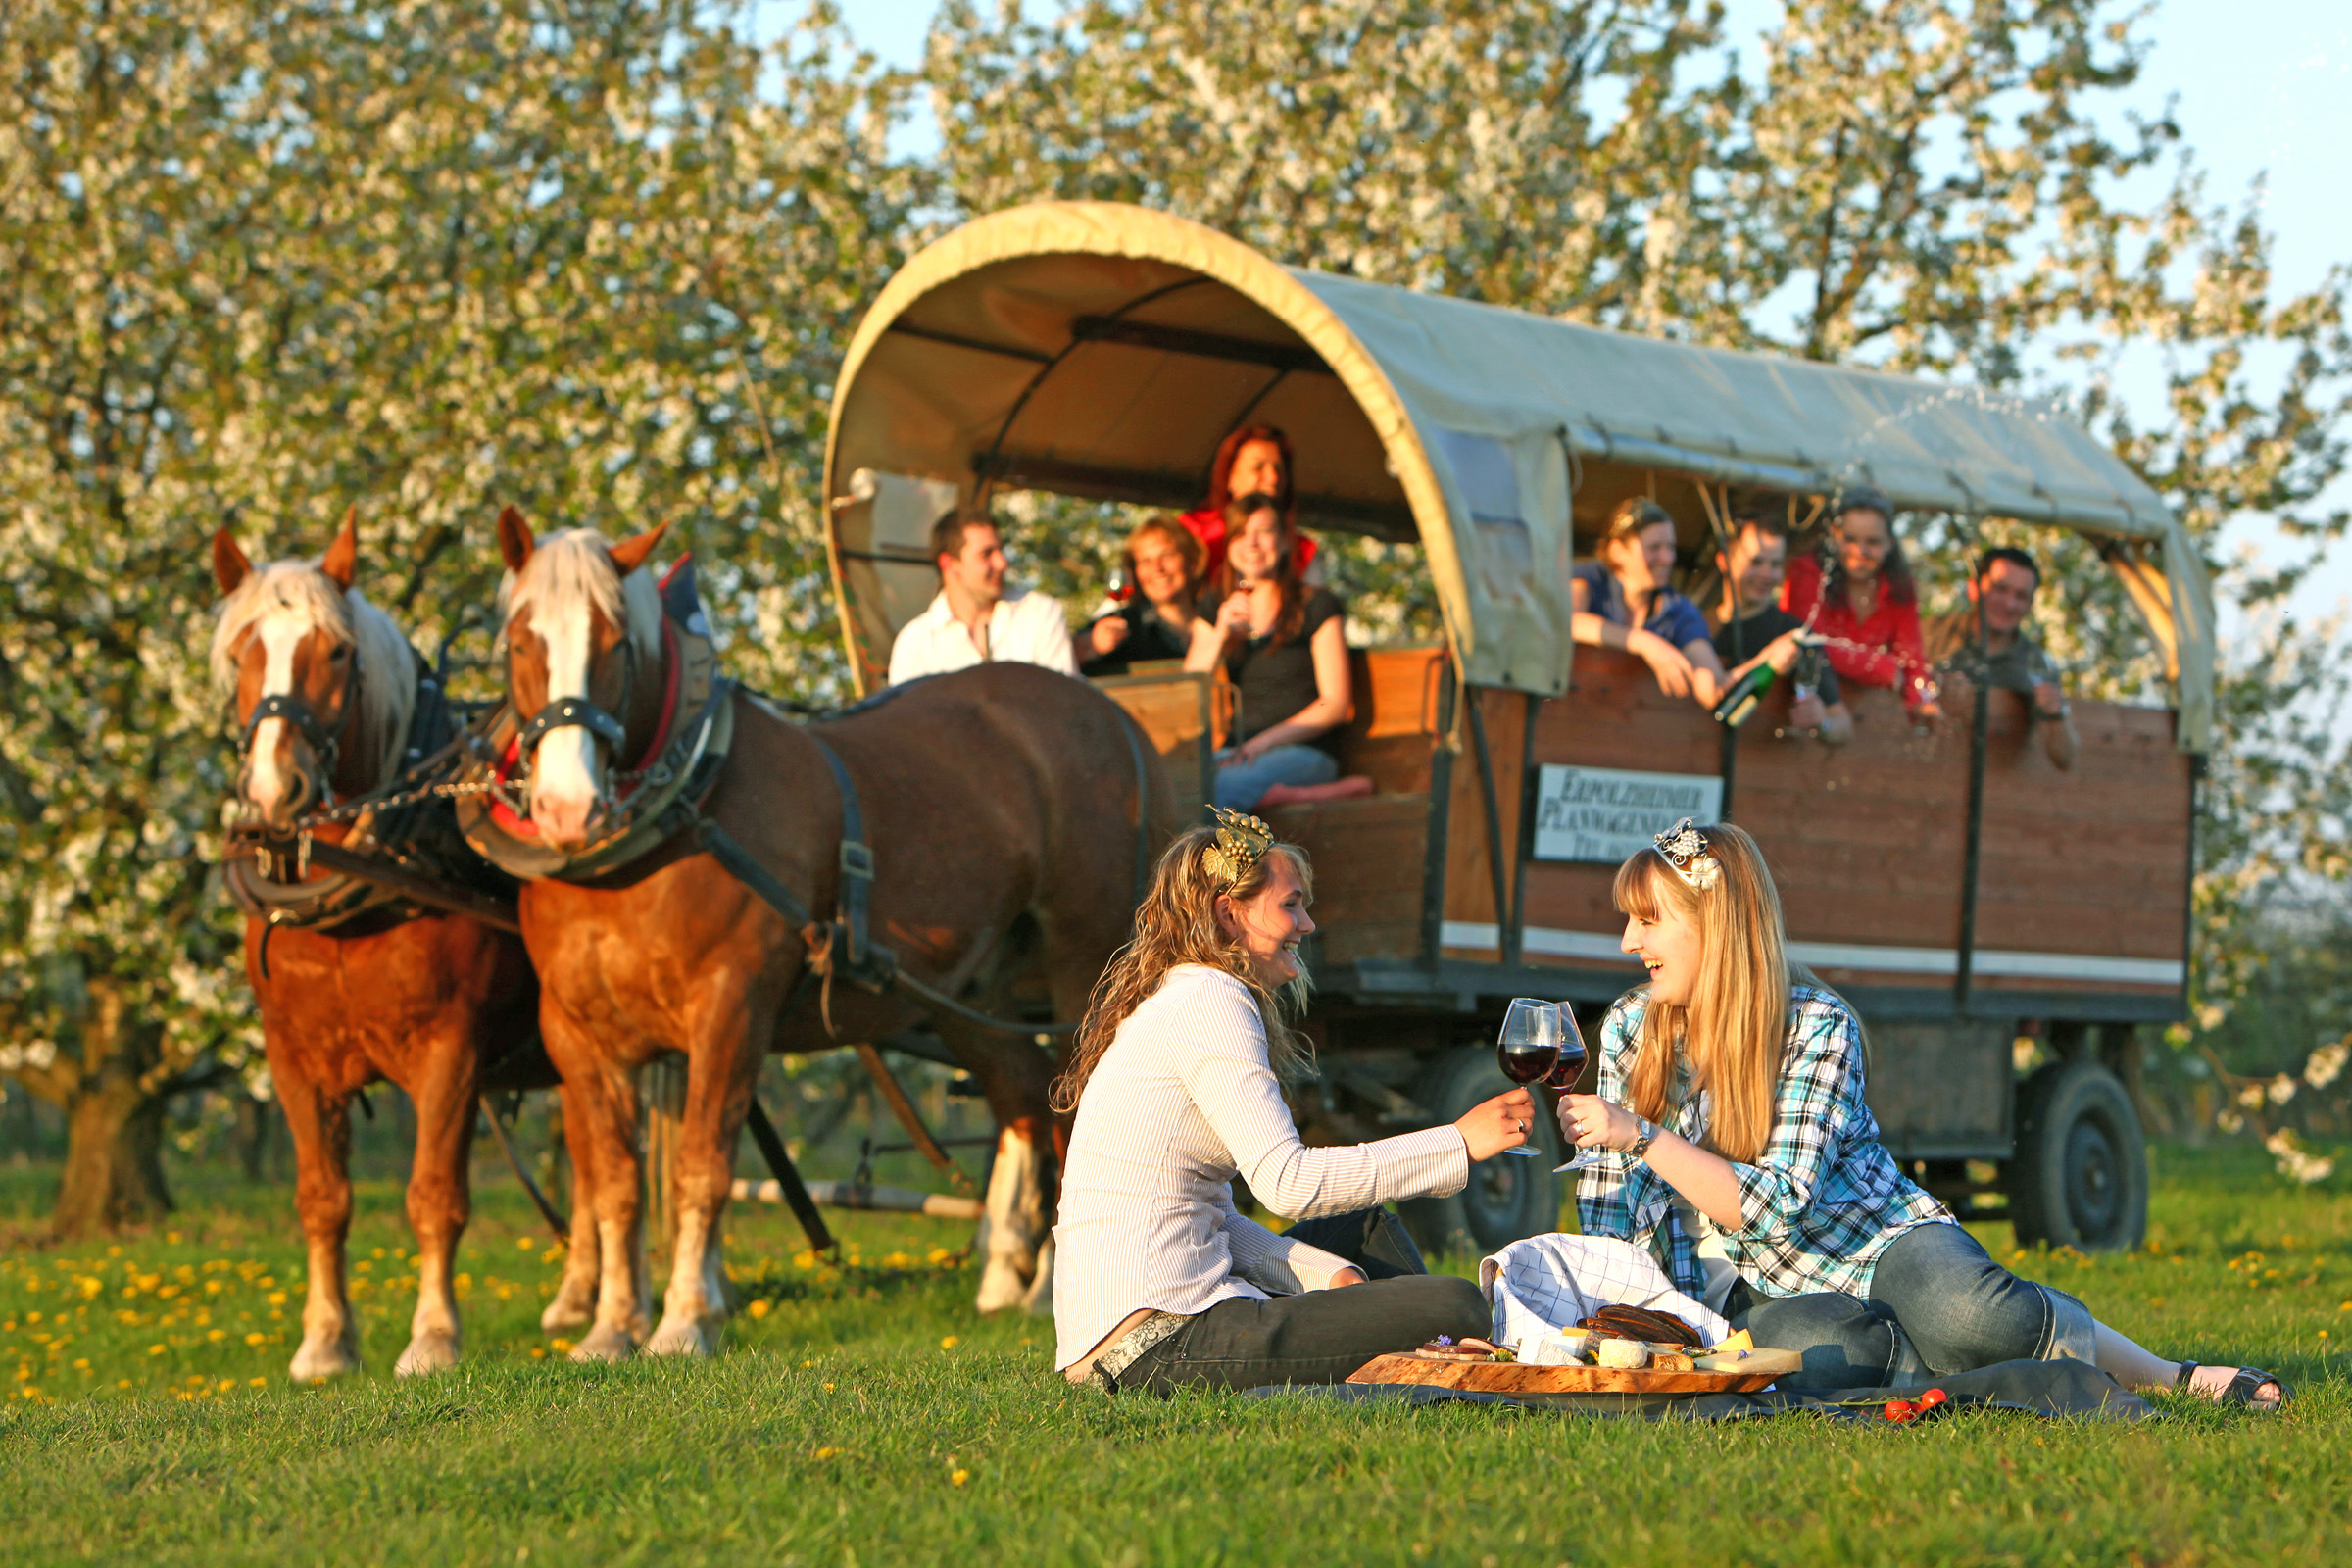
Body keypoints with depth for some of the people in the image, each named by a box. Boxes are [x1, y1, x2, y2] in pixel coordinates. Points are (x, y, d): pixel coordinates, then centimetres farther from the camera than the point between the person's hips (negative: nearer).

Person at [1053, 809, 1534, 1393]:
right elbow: (1285, 1180, -18)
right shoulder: (1209, 1004, -9)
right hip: (1158, 1344, -11)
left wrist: (1325, 1273, 5)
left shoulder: (1174, 999, 22)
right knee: (1455, 1306, -15)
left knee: (1366, 1229, 27)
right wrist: (1458, 1143, -12)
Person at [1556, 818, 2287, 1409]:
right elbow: (1612, 1203, 6)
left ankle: (2169, 1376, -14)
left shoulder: (1817, 1026, -14)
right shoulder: (1630, 1029, 0)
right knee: (1791, 1345, -38)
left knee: (1962, 1313, -37)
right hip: (1765, 1291, 2)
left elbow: (1778, 1205, -22)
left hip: (1882, 1241, -2)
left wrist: (1641, 1136, -28)